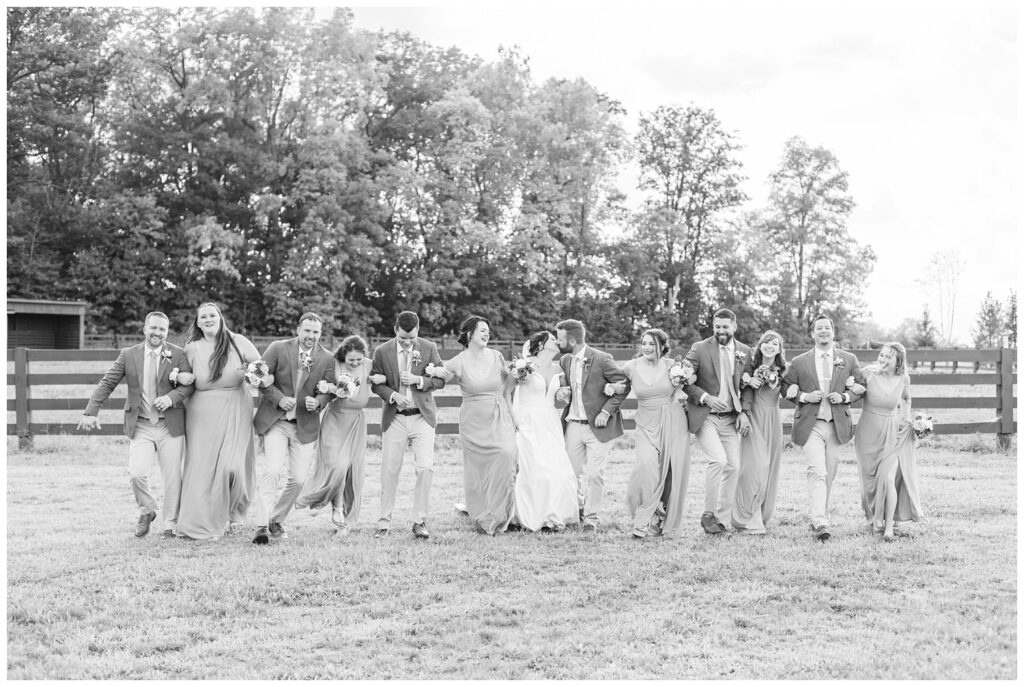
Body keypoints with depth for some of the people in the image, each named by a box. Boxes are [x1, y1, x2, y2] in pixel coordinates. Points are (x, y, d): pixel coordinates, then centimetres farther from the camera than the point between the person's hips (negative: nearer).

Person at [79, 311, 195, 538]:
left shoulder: (178, 354, 0)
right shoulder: (128, 355, 3)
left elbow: (188, 385, -2)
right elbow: (107, 384, 3)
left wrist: (170, 398, -21)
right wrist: (92, 412, -6)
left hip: (170, 426, 0)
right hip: (140, 426, 0)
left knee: (172, 477, 2)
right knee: (136, 473, -13)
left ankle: (170, 524, 19)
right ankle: (146, 511, 16)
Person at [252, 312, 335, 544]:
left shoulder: (327, 358, 2)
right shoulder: (278, 348, -4)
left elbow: (327, 391, 6)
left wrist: (317, 402, -16)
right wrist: (279, 398, -16)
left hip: (305, 426, 3)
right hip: (275, 420, -3)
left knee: (298, 479, 3)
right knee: (273, 470, -18)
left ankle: (277, 520, 25)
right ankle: (262, 526, -15)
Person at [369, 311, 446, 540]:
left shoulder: (429, 348, -1)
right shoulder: (382, 352, -2)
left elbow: (440, 379, 1)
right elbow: (376, 383, 3)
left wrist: (419, 380, -16)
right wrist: (392, 395, -15)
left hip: (422, 417, 0)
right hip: (394, 418, 0)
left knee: (425, 468, -9)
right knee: (389, 470, 2)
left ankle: (419, 522, 2)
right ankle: (384, 523, 13)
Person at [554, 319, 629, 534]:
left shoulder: (601, 359, -13)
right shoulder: (565, 361, 8)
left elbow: (623, 385, -10)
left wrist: (606, 411, -14)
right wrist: (560, 396, -3)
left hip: (598, 427, -6)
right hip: (573, 425, 6)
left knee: (594, 474, -5)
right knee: (573, 472, 9)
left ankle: (591, 518, 6)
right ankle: (577, 510, 29)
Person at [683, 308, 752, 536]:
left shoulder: (745, 351, 7)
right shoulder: (699, 348, -4)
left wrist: (744, 412, -1)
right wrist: (705, 397, -16)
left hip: (731, 419, 5)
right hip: (705, 416, -4)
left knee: (733, 466, 0)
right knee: (718, 459, -22)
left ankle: (723, 519, 13)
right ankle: (708, 514, -8)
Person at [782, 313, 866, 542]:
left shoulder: (849, 360, 7)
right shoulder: (799, 362, 4)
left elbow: (860, 386, 13)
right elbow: (785, 388, 10)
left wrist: (844, 397, -7)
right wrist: (804, 396, -9)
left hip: (837, 425, 3)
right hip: (810, 425, -2)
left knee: (829, 474, 9)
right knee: (817, 472, -16)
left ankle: (819, 517, 23)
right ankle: (820, 523, -22)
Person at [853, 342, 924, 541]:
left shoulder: (903, 379, -4)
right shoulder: (868, 373, -11)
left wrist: (907, 418, 8)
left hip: (892, 436, 0)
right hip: (868, 433, 0)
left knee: (888, 478, -15)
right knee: (870, 480, 9)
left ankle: (889, 526, -7)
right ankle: (874, 519, 32)